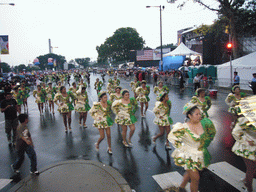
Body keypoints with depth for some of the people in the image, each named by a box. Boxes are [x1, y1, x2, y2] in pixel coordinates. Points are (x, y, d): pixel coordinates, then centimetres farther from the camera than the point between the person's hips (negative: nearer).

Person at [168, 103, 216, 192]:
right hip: (189, 156, -5)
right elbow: (171, 137, -14)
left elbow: (212, 133, 9)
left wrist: (205, 144, 7)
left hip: (200, 154, 5)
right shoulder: (184, 128, -24)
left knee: (190, 172, 24)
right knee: (195, 178, -4)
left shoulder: (204, 124, -11)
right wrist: (181, 147, -13)